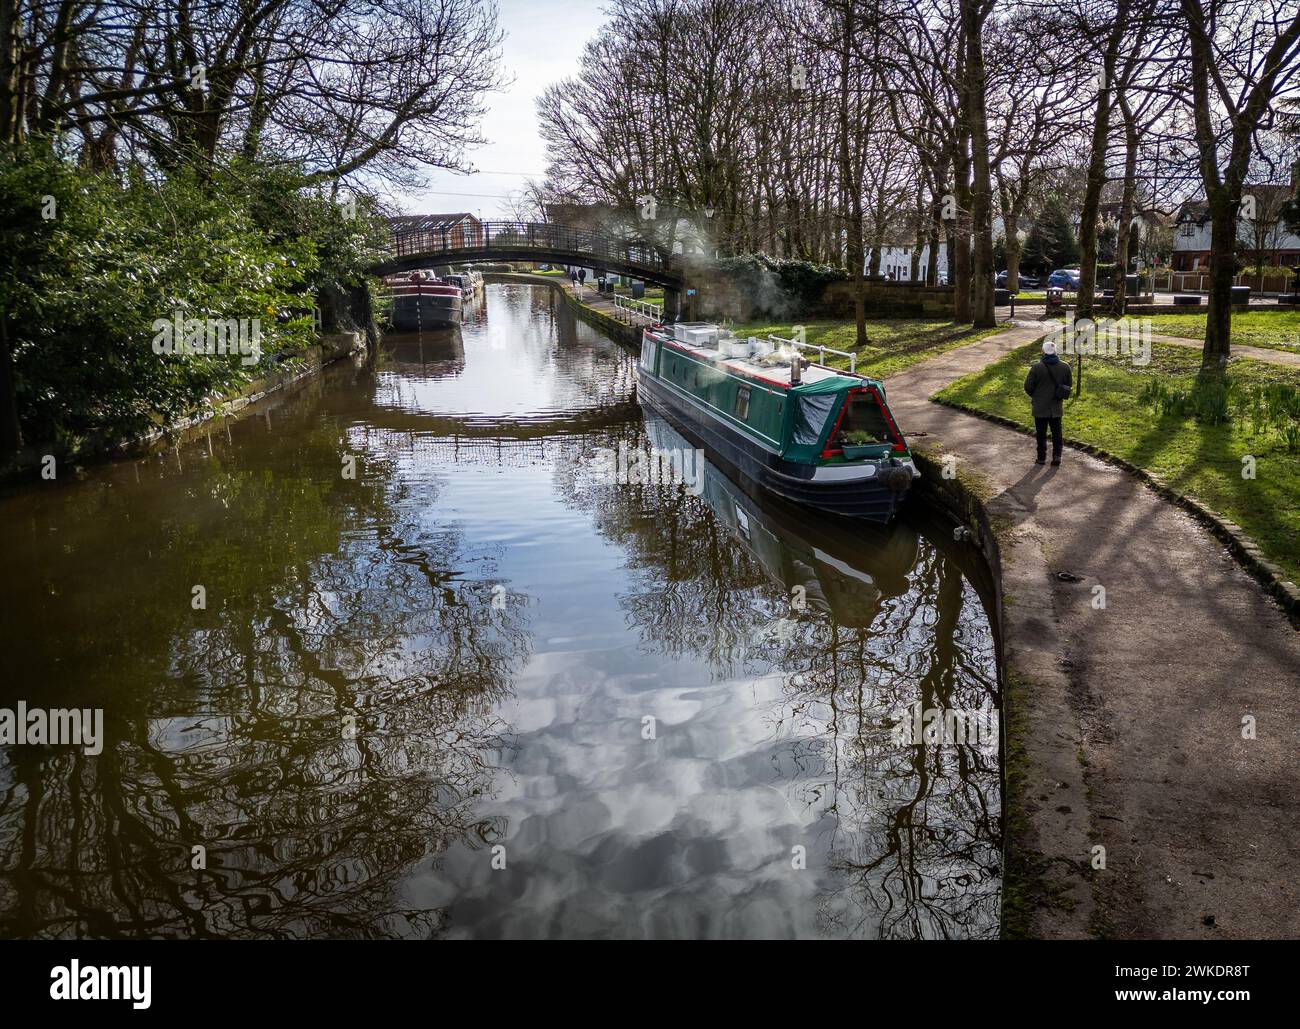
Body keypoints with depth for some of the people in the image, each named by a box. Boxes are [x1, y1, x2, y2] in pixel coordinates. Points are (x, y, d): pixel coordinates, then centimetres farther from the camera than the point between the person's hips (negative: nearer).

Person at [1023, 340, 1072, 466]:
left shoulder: (1037, 368, -16)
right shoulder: (1065, 367, -4)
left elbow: (1028, 386, -10)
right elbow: (1068, 386, 6)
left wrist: (1034, 396, 9)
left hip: (1040, 408, -3)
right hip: (1056, 408, 3)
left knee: (1041, 434, 7)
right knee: (1056, 432, 13)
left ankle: (1041, 458, 11)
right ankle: (1057, 455, 6)